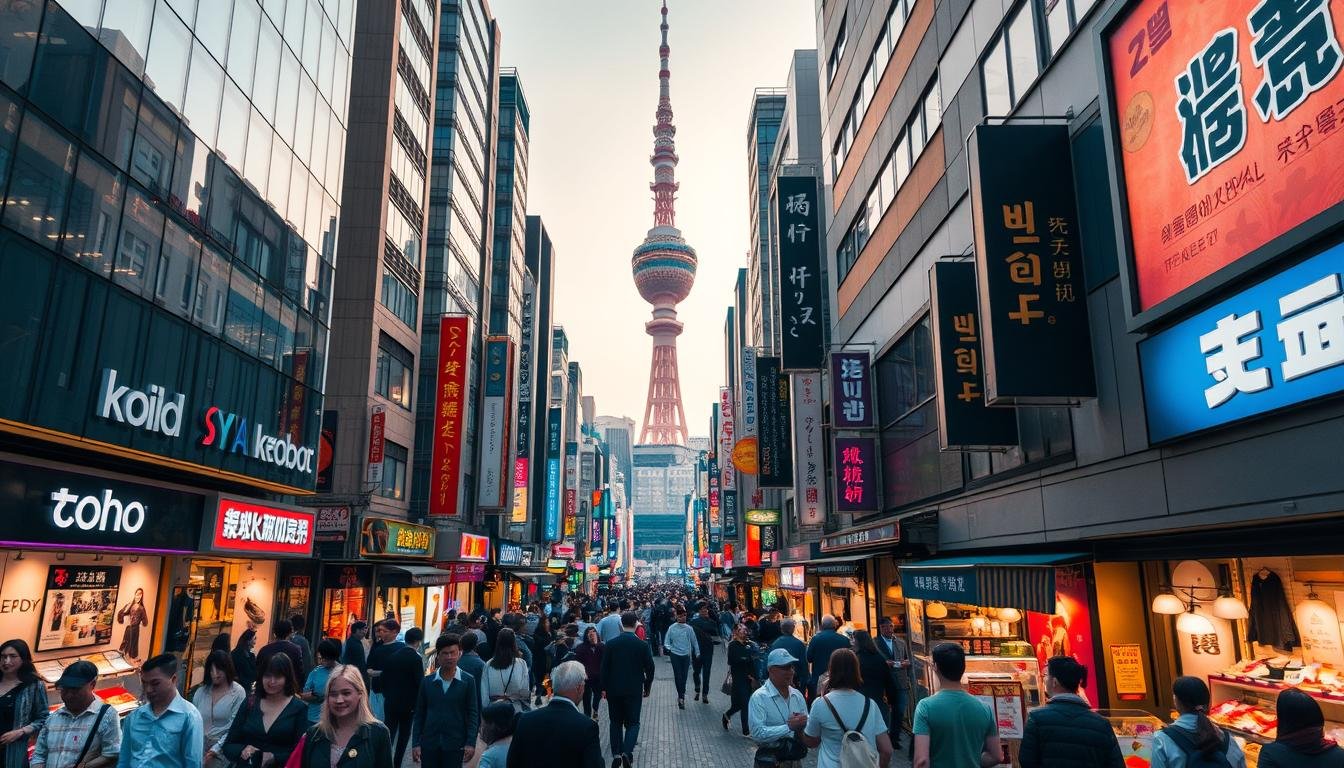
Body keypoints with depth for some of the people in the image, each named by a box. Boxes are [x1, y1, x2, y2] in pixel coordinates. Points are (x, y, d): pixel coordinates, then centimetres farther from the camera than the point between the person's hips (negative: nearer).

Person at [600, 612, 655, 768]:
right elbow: (649, 669, -3)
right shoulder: (643, 645, -9)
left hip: (614, 689, 1)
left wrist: (605, 687, 7)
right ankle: (627, 751, -12)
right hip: (634, 690, -1)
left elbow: (604, 668, -3)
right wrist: (647, 687, 10)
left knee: (616, 722, 15)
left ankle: (616, 754, 10)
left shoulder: (611, 644, -6)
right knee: (632, 723, 7)